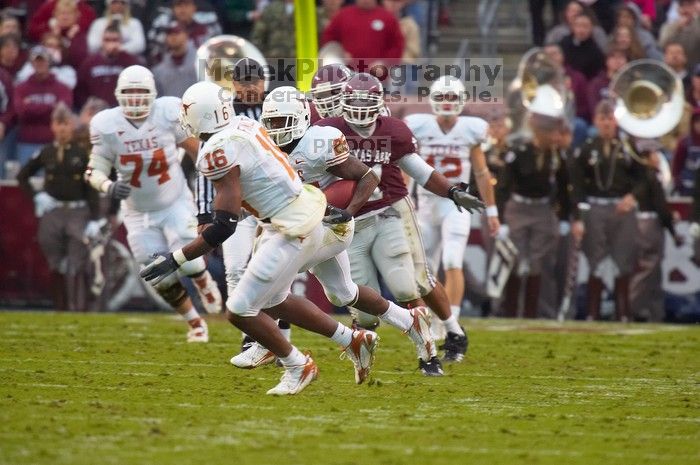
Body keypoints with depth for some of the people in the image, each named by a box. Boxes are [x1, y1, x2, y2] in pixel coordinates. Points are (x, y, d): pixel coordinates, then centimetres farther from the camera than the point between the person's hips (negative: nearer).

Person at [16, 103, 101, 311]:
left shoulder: (82, 153, 1)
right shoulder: (45, 153, 7)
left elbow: (92, 189, 0)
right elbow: (22, 176, 19)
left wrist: (94, 220, -7)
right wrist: (36, 196, 3)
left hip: (78, 212, -2)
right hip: (52, 213, 2)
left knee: (77, 266, -10)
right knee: (56, 265, 6)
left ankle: (78, 309, -13)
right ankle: (60, 309, 14)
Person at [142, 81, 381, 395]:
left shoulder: (219, 151, -21)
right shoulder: (244, 126, 4)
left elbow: (225, 226, -23)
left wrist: (174, 261, -20)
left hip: (292, 233, -9)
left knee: (240, 311, 0)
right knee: (273, 301, 24)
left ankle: (298, 367, 16)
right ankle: (353, 341, 30)